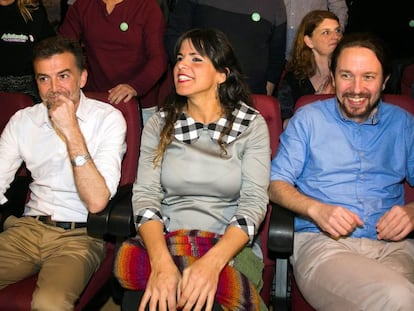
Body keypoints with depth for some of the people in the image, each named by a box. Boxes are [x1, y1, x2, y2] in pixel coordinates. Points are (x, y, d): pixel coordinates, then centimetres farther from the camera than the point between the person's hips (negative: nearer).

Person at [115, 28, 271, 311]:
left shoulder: (252, 125, 1)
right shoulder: (159, 125, 7)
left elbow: (254, 202, -8)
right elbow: (145, 195, -4)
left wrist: (212, 262, -26)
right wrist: (161, 261, -24)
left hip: (231, 247, -1)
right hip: (165, 242, 2)